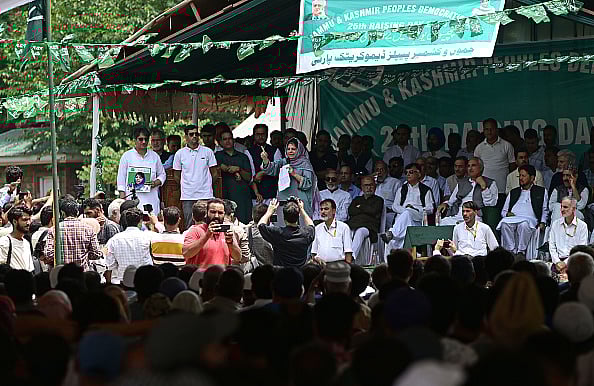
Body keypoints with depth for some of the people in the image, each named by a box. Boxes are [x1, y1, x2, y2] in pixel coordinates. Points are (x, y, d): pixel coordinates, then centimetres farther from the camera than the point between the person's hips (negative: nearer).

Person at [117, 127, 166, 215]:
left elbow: (162, 174, 22)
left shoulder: (154, 156, 14)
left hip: (151, 198, 2)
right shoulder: (127, 156, 7)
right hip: (132, 199, -2)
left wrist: (156, 182, -1)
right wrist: (122, 197, -1)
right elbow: (121, 177, 7)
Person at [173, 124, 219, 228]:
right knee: (189, 227, 1)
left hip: (205, 195, 0)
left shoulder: (208, 152, 5)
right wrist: (186, 186, 10)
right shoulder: (180, 153, 6)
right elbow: (176, 176, 13)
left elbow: (215, 174, 11)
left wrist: (206, 184, 10)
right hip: (187, 196, 0)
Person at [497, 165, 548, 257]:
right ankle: (511, 252, -34)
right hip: (512, 218, 3)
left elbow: (545, 210, 17)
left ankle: (521, 252, -37)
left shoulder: (541, 191, 23)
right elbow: (503, 211, 27)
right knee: (505, 223, -36)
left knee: (524, 225, -41)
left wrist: (542, 223, -1)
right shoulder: (513, 192, 31)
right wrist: (507, 214, 3)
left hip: (529, 219, -3)